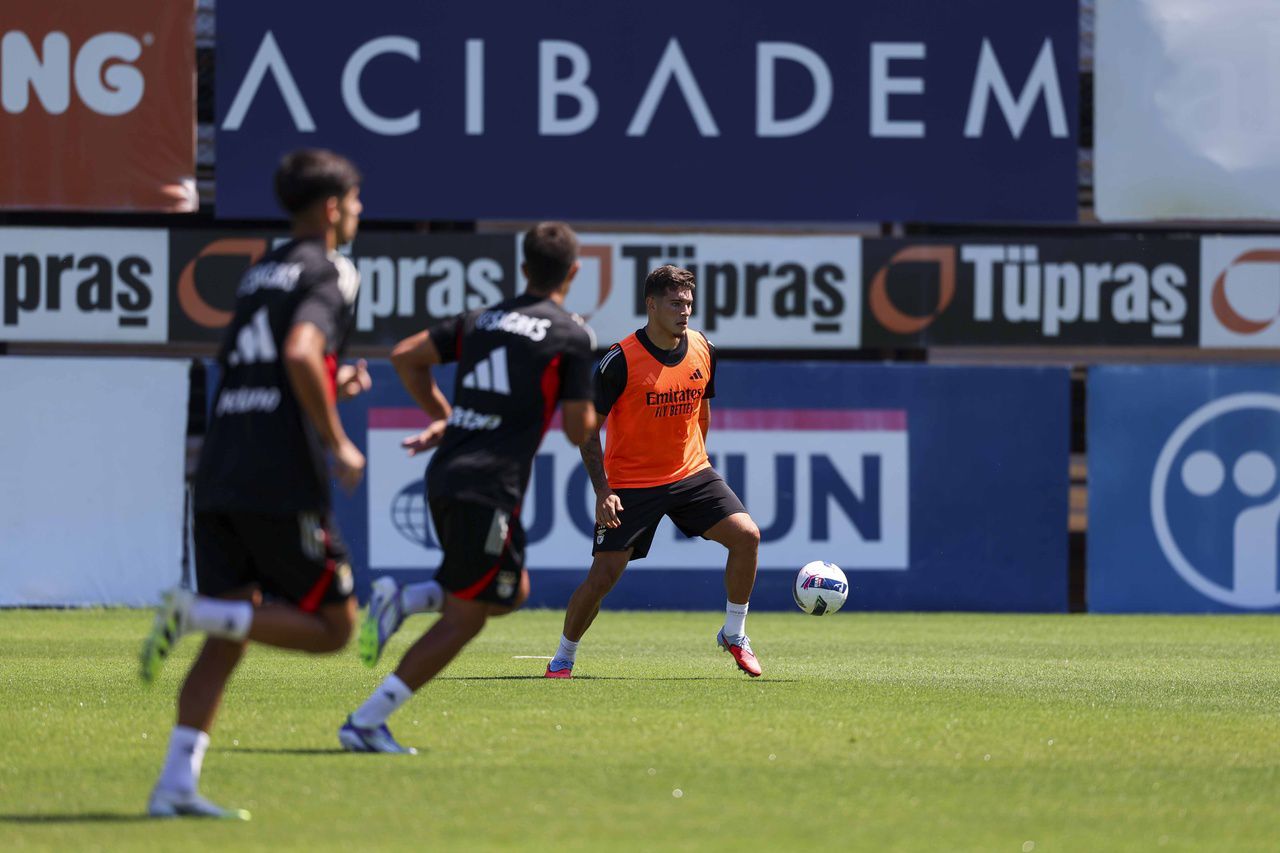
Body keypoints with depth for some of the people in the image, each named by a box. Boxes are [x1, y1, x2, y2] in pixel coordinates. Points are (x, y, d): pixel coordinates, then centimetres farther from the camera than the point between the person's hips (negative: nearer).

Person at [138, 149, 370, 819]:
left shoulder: (259, 274, 22)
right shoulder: (328, 273, -4)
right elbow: (300, 354, -22)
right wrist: (338, 443, -14)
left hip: (219, 479, 8)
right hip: (282, 483, -8)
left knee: (227, 638, 7)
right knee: (333, 626, 3)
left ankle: (176, 784, -3)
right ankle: (197, 611, -16)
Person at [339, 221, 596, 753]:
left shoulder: (482, 321, 15)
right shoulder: (571, 338, -3)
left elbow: (406, 357, 14)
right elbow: (578, 430, -3)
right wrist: (598, 404, 18)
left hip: (445, 475, 7)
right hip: (489, 486, -7)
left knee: (511, 593, 23)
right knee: (464, 619, -2)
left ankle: (404, 600, 1)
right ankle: (366, 723, -9)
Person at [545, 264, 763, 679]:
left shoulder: (702, 350, -1)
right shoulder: (621, 360, -16)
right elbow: (589, 427, -10)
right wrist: (602, 491, -17)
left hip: (690, 473, 4)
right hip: (630, 484, -4)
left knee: (746, 535, -13)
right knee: (602, 577, -8)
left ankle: (734, 635, 5)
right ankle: (563, 658, 14)